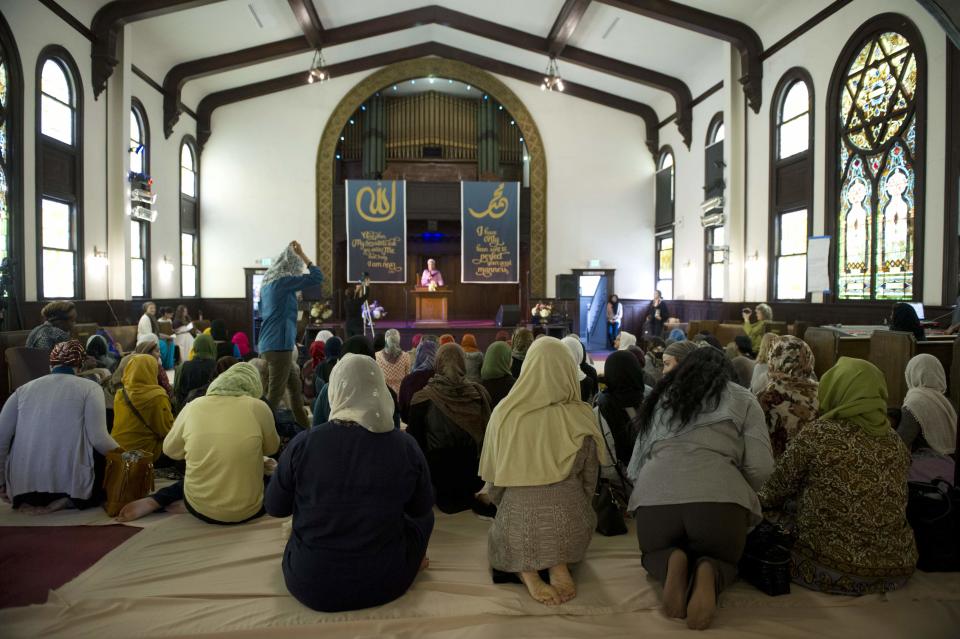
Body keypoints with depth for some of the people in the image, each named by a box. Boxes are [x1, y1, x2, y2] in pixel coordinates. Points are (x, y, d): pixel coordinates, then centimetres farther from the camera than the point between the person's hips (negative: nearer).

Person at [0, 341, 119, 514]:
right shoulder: (89, 388, -1)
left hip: (24, 487, 6)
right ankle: (70, 499, 0)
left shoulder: (23, 390, 9)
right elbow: (98, 439, -10)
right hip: (71, 484, -5)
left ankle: (32, 499, 11)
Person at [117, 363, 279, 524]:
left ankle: (154, 501, 13)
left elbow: (170, 450, 13)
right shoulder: (258, 407, -8)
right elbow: (271, 448, 9)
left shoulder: (194, 406, -2)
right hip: (246, 510, -5)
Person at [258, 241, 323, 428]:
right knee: (275, 393, -4)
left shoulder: (267, 281, 14)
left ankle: (303, 426, 25)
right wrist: (302, 254, -5)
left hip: (269, 343, 10)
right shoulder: (283, 281, -12)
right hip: (279, 344, -10)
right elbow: (317, 278, -12)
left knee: (295, 385, 17)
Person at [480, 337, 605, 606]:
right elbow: (589, 480, 3)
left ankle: (525, 569, 0)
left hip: (518, 525, 0)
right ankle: (559, 564, 1)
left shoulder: (504, 413, -9)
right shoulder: (581, 417, -9)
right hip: (569, 523, 0)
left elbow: (494, 475, 3)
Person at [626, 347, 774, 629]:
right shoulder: (743, 399, 18)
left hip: (655, 495, 2)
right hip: (719, 497, -1)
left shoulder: (659, 397, 25)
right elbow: (760, 467, 8)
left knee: (654, 554, 30)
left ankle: (671, 564, -5)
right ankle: (708, 574, -7)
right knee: (724, 560, 28)